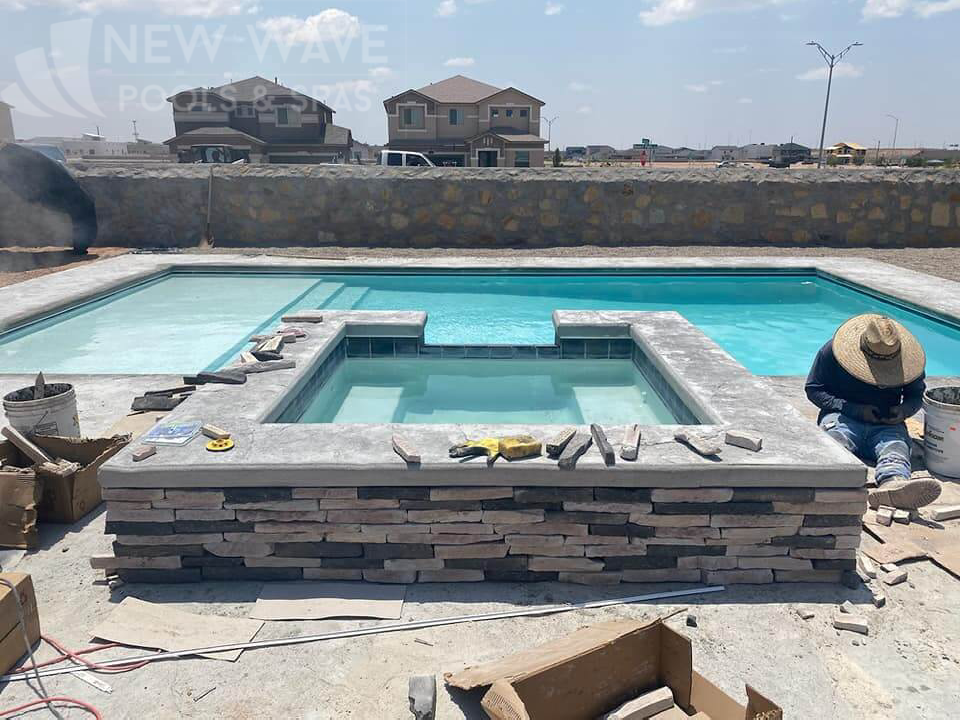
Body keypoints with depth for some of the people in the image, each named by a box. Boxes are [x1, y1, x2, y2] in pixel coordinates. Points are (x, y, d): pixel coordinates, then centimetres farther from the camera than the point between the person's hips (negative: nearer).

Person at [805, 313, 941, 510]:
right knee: (837, 436, -38)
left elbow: (916, 394, 20)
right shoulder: (832, 351, -6)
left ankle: (893, 484, -69)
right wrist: (857, 410, -13)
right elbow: (813, 390, -3)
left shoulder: (907, 359, 4)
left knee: (895, 443, -34)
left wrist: (904, 410, -6)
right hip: (842, 416, -2)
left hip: (887, 424, 2)